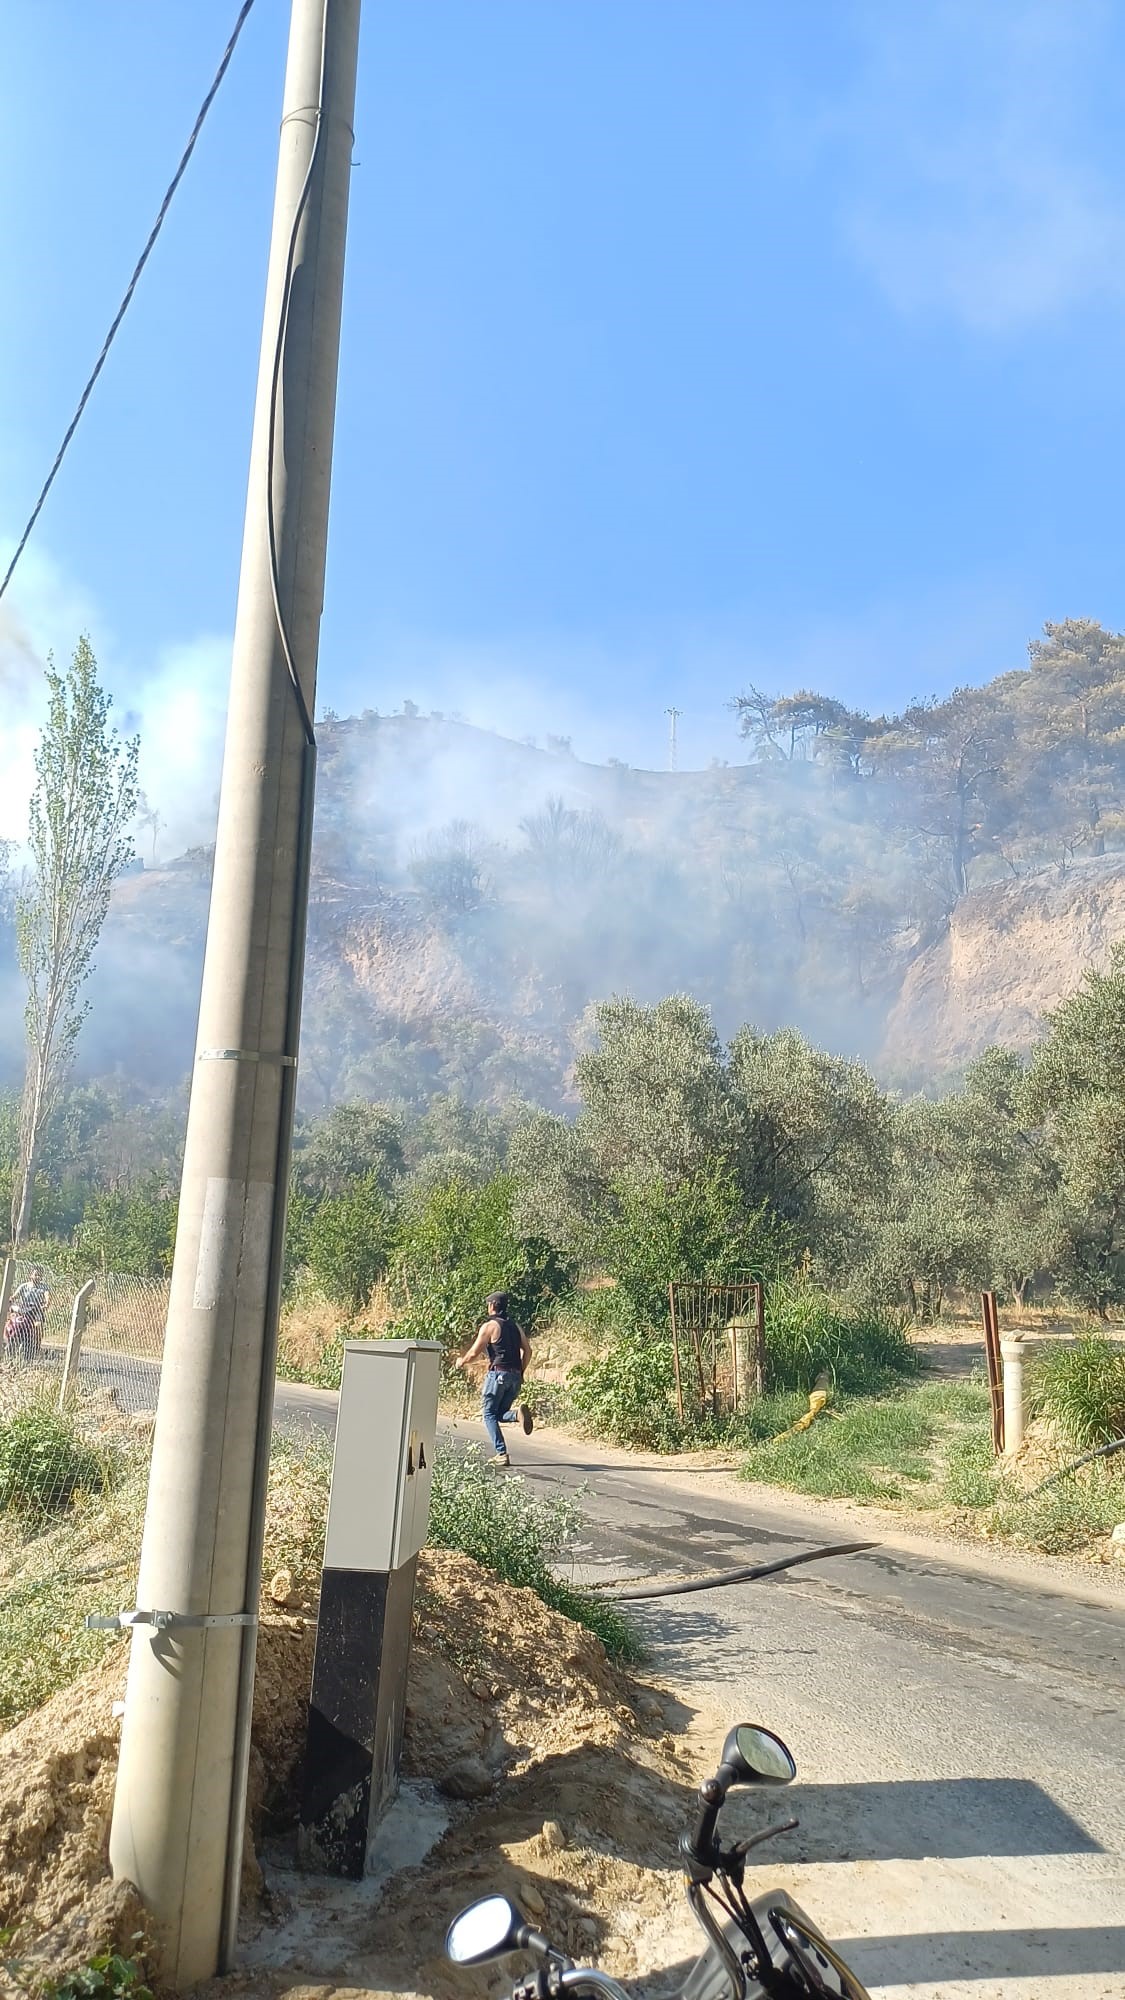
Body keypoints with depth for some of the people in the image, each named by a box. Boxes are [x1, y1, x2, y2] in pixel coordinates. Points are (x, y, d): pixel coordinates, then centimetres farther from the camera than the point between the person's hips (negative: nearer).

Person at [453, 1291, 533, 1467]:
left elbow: (474, 1354, -2)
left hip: (498, 1374, -6)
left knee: (489, 1414, 4)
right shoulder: (516, 1326, 16)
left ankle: (502, 1454, -8)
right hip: (515, 1377, 6)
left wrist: (461, 1362, 16)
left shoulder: (489, 1326, -2)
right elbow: (527, 1351, 11)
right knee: (499, 1414, 16)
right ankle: (519, 1413, -16)